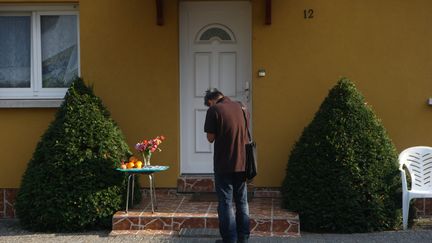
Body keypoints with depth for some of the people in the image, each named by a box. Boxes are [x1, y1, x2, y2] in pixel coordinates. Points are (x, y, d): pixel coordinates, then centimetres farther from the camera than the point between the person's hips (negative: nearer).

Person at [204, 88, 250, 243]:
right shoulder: (242, 107, 7)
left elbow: (210, 138, -9)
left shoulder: (214, 110, -11)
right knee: (242, 202, 14)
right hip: (242, 163, 5)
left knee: (226, 204, 2)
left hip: (224, 165, -5)